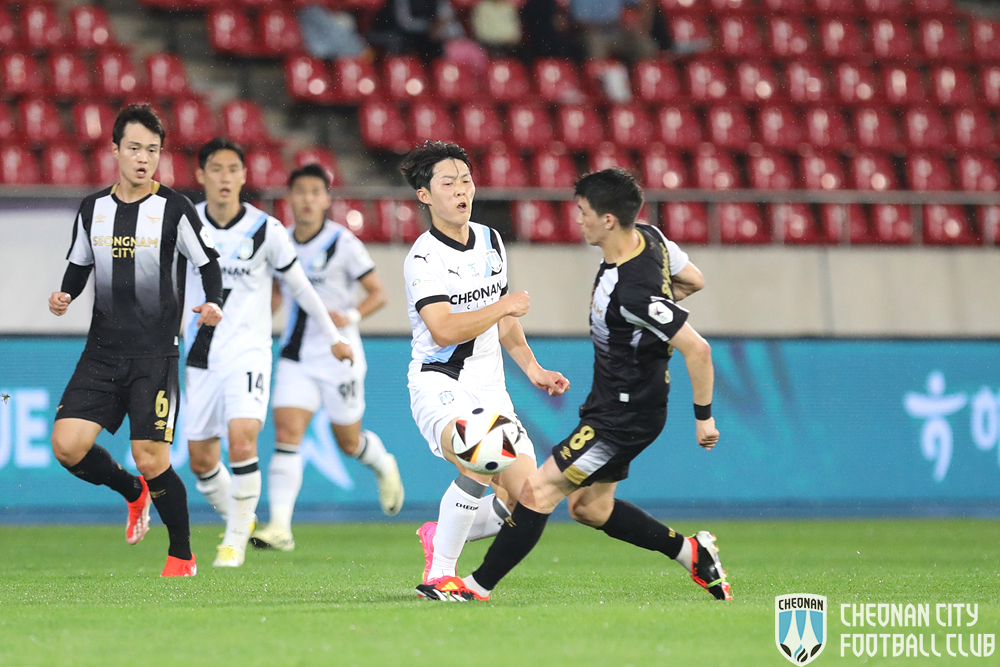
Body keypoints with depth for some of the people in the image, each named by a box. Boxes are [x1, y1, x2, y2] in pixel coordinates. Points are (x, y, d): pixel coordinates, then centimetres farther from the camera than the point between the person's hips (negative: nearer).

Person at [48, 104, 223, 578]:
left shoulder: (174, 209, -3)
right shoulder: (94, 208, 9)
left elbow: (208, 262, 0)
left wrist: (213, 304, -18)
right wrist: (65, 295, 0)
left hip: (155, 356, -4)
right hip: (102, 352, 4)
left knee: (151, 460, -10)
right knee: (67, 445, -10)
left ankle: (182, 555, 11)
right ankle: (134, 492, 21)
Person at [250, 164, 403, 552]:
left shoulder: (343, 243, -9)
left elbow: (378, 293, -4)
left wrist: (351, 316, -21)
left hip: (338, 356, -3)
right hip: (295, 357, 3)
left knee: (349, 442, 9)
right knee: (286, 433, -14)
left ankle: (384, 467, 45)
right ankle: (280, 527, -19)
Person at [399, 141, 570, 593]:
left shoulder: (490, 241, 11)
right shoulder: (424, 258, -12)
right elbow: (444, 331, -23)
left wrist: (532, 368, 16)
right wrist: (504, 306, -18)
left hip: (489, 387, 7)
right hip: (439, 383, -7)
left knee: (524, 496, -5)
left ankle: (440, 535, 21)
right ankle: (440, 570, -18)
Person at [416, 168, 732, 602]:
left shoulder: (633, 291, -31)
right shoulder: (648, 237, -4)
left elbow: (697, 349, -29)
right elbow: (693, 281, 14)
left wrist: (703, 416, -20)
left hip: (624, 416, -10)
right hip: (609, 404, 10)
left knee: (540, 490, -7)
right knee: (588, 507, 18)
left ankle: (479, 586, 1)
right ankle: (690, 551, 23)